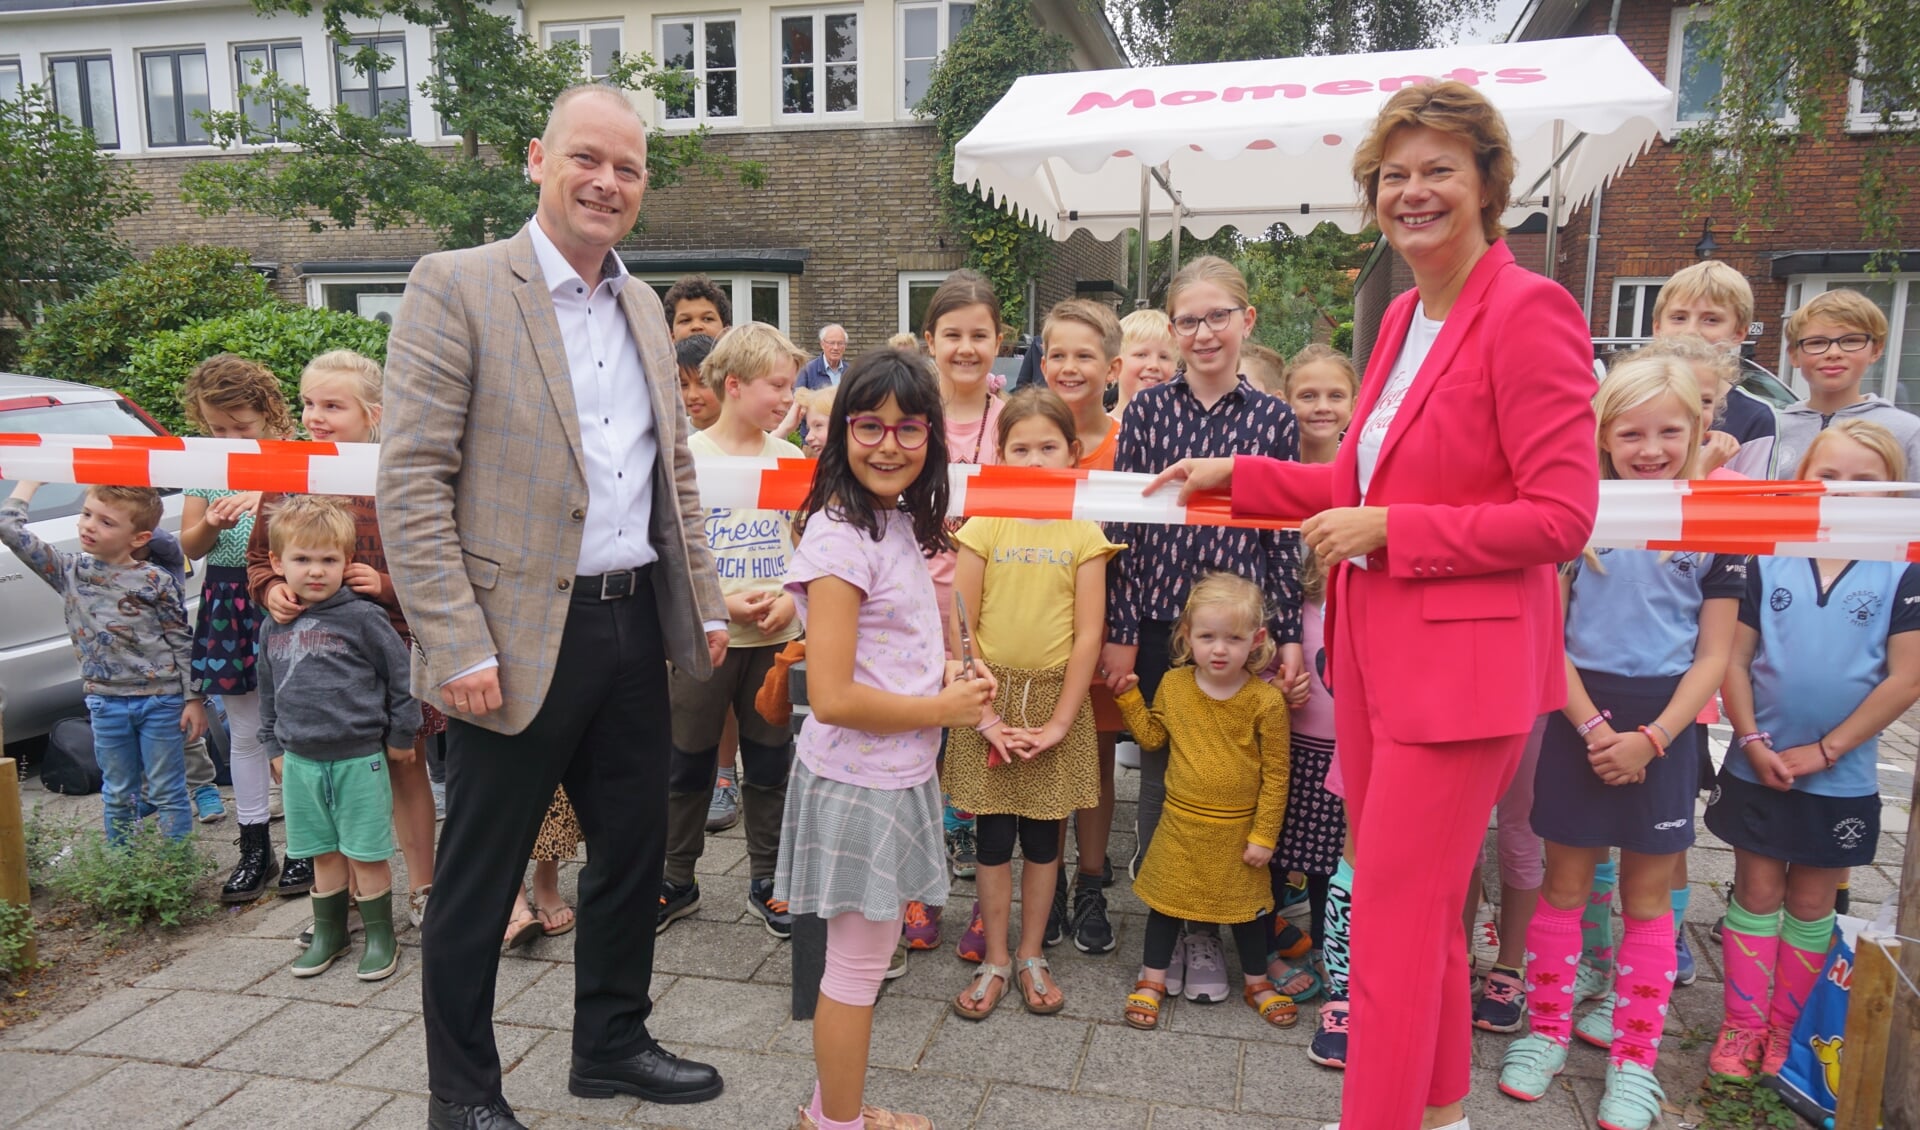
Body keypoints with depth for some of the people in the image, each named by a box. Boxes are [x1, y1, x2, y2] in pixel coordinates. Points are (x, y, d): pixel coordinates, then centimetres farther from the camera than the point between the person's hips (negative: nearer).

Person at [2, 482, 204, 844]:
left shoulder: (156, 580, -10)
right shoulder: (69, 571, 1)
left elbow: (182, 641, -6)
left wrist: (193, 698, -7)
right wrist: (32, 479, 5)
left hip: (161, 700, -4)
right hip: (106, 702, 4)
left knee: (167, 793, 5)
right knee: (118, 794, 15)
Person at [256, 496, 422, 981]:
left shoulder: (362, 617, -11)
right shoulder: (273, 628, 7)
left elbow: (402, 675, -6)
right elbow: (269, 692, 19)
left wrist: (400, 737, -2)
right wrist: (276, 746, 20)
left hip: (359, 758, -5)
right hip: (302, 761, 5)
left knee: (365, 854, 3)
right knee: (323, 854, 16)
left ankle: (380, 936, 18)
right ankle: (329, 932, 32)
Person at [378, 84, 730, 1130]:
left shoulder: (642, 305, 12)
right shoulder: (455, 287, -8)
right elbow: (411, 483, -13)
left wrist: (704, 605, 12)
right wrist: (458, 647, -18)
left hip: (635, 627, 7)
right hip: (519, 640, -6)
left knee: (633, 851, 18)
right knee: (478, 883, 10)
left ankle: (611, 1044, 39)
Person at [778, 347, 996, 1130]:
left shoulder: (898, 525, 7)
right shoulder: (840, 540, -21)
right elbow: (832, 697, -25)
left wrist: (948, 678, 0)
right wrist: (944, 710, -14)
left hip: (896, 774, 9)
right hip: (858, 784, -9)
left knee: (863, 957, 21)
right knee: (859, 965, 7)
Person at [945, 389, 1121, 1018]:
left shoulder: (1084, 534, -1)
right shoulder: (982, 527, -2)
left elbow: (1088, 634, -4)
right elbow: (959, 625, -3)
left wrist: (1060, 720, -8)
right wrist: (981, 712, -9)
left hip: (1056, 694, 0)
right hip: (989, 692, 0)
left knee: (1043, 835, 10)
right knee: (994, 835, 6)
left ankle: (1031, 956, 27)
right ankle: (994, 960, 22)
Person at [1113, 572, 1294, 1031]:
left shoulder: (1266, 700, -16)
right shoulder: (1173, 684, -6)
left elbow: (1276, 775, -10)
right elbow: (1152, 737, 8)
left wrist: (1264, 835, -9)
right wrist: (1129, 696, -2)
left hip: (1238, 831, -2)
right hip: (1182, 824, 2)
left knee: (1246, 906, 16)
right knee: (1166, 899, 12)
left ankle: (1256, 982, 38)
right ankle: (1152, 980, 29)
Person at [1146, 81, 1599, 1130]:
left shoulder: (1527, 310, -13)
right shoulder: (1404, 316, 12)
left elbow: (1561, 515, -17)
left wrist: (1385, 528, -16)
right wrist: (1238, 477, 16)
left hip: (1461, 660, -8)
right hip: (1375, 649, 8)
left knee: (1394, 921, 0)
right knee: (1417, 908, 20)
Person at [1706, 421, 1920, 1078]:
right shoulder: (1767, 561, -2)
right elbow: (1734, 660, -1)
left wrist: (1824, 751, -11)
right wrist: (1752, 740, -11)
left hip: (1841, 780, 0)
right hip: (1757, 769, 0)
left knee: (1811, 903, 13)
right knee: (1756, 893, 9)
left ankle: (1782, 1030, 27)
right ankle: (1741, 1028, 18)